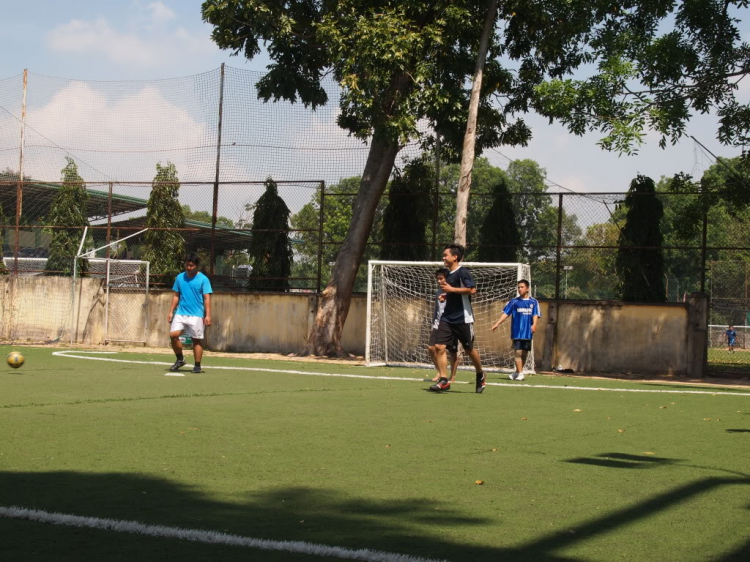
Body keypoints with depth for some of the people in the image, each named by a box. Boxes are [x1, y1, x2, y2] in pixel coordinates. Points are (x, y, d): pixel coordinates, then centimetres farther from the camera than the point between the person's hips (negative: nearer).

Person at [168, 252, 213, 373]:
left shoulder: (203, 279, -3)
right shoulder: (180, 277, 9)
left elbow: (207, 298, -6)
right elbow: (176, 296, 15)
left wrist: (208, 315, -14)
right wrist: (171, 311, 9)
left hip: (196, 315, -3)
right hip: (181, 313, 3)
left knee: (197, 340, 1)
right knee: (173, 334, -11)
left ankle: (197, 366, 11)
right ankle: (180, 359, 7)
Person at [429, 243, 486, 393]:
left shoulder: (462, 272, -11)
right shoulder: (449, 274, 14)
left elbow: (472, 290, -23)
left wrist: (451, 289, -20)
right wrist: (445, 295, 8)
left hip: (463, 318, -7)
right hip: (447, 317, 7)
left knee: (469, 349, 6)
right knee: (439, 346, -8)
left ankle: (480, 376, 28)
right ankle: (443, 380, -6)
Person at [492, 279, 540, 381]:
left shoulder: (534, 302, 6)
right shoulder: (514, 301, 6)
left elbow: (535, 315, -3)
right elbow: (506, 313, 4)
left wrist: (534, 324, -22)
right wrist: (497, 324, -6)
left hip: (528, 332, 1)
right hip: (517, 332, -1)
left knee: (524, 353, 7)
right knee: (518, 352, -10)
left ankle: (518, 372, 21)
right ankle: (520, 374, -10)